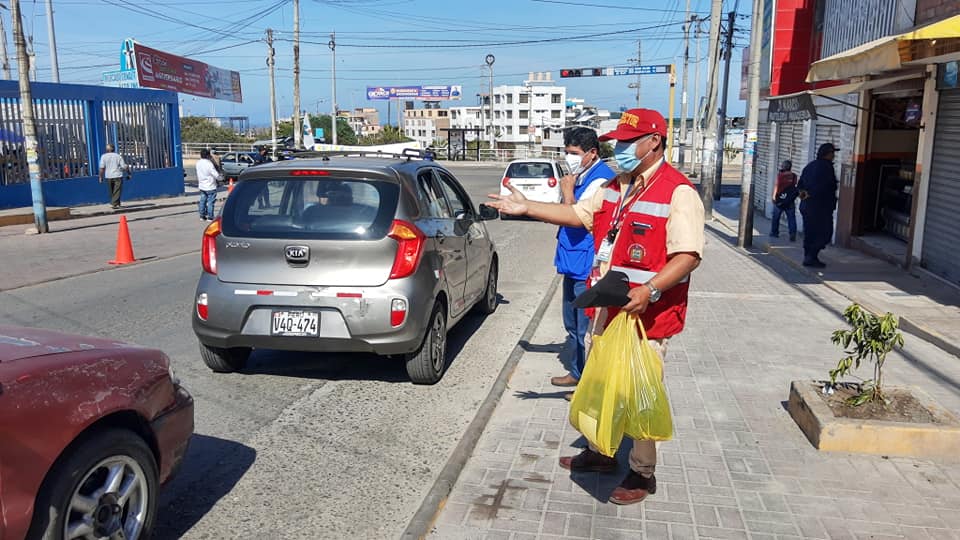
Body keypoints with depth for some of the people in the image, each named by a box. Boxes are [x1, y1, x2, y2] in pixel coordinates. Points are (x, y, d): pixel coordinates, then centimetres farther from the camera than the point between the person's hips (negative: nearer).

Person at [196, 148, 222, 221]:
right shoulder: (209, 164, -21)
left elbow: (198, 174, 10)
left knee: (202, 201, 15)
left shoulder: (198, 163, 1)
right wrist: (221, 177, 0)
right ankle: (210, 217, 3)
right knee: (210, 202, 0)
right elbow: (216, 175, -18)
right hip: (210, 187, -7)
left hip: (202, 186, 7)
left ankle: (202, 216, 20)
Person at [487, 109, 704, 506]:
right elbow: (579, 214, 18)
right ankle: (601, 453, 40)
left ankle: (642, 474, 21)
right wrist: (527, 208, 11)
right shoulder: (616, 187, 10)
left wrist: (649, 290, -35)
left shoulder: (678, 193, -17)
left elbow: (688, 255, -23)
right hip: (605, 310, 9)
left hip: (646, 316, -9)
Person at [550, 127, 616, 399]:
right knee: (572, 325, 20)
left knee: (586, 329, 0)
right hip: (574, 264, 10)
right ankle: (577, 373, 35)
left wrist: (568, 192, -14)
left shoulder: (601, 180, -19)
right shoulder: (581, 176, 12)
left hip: (587, 267, -10)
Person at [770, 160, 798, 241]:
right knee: (791, 218, 2)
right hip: (790, 201, 2)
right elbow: (794, 186, 9)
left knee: (775, 216, 14)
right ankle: (793, 234, -9)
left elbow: (777, 186, -10)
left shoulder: (780, 175, -11)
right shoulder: (794, 176, 0)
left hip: (780, 199, -2)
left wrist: (774, 197, -2)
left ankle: (774, 232, 20)